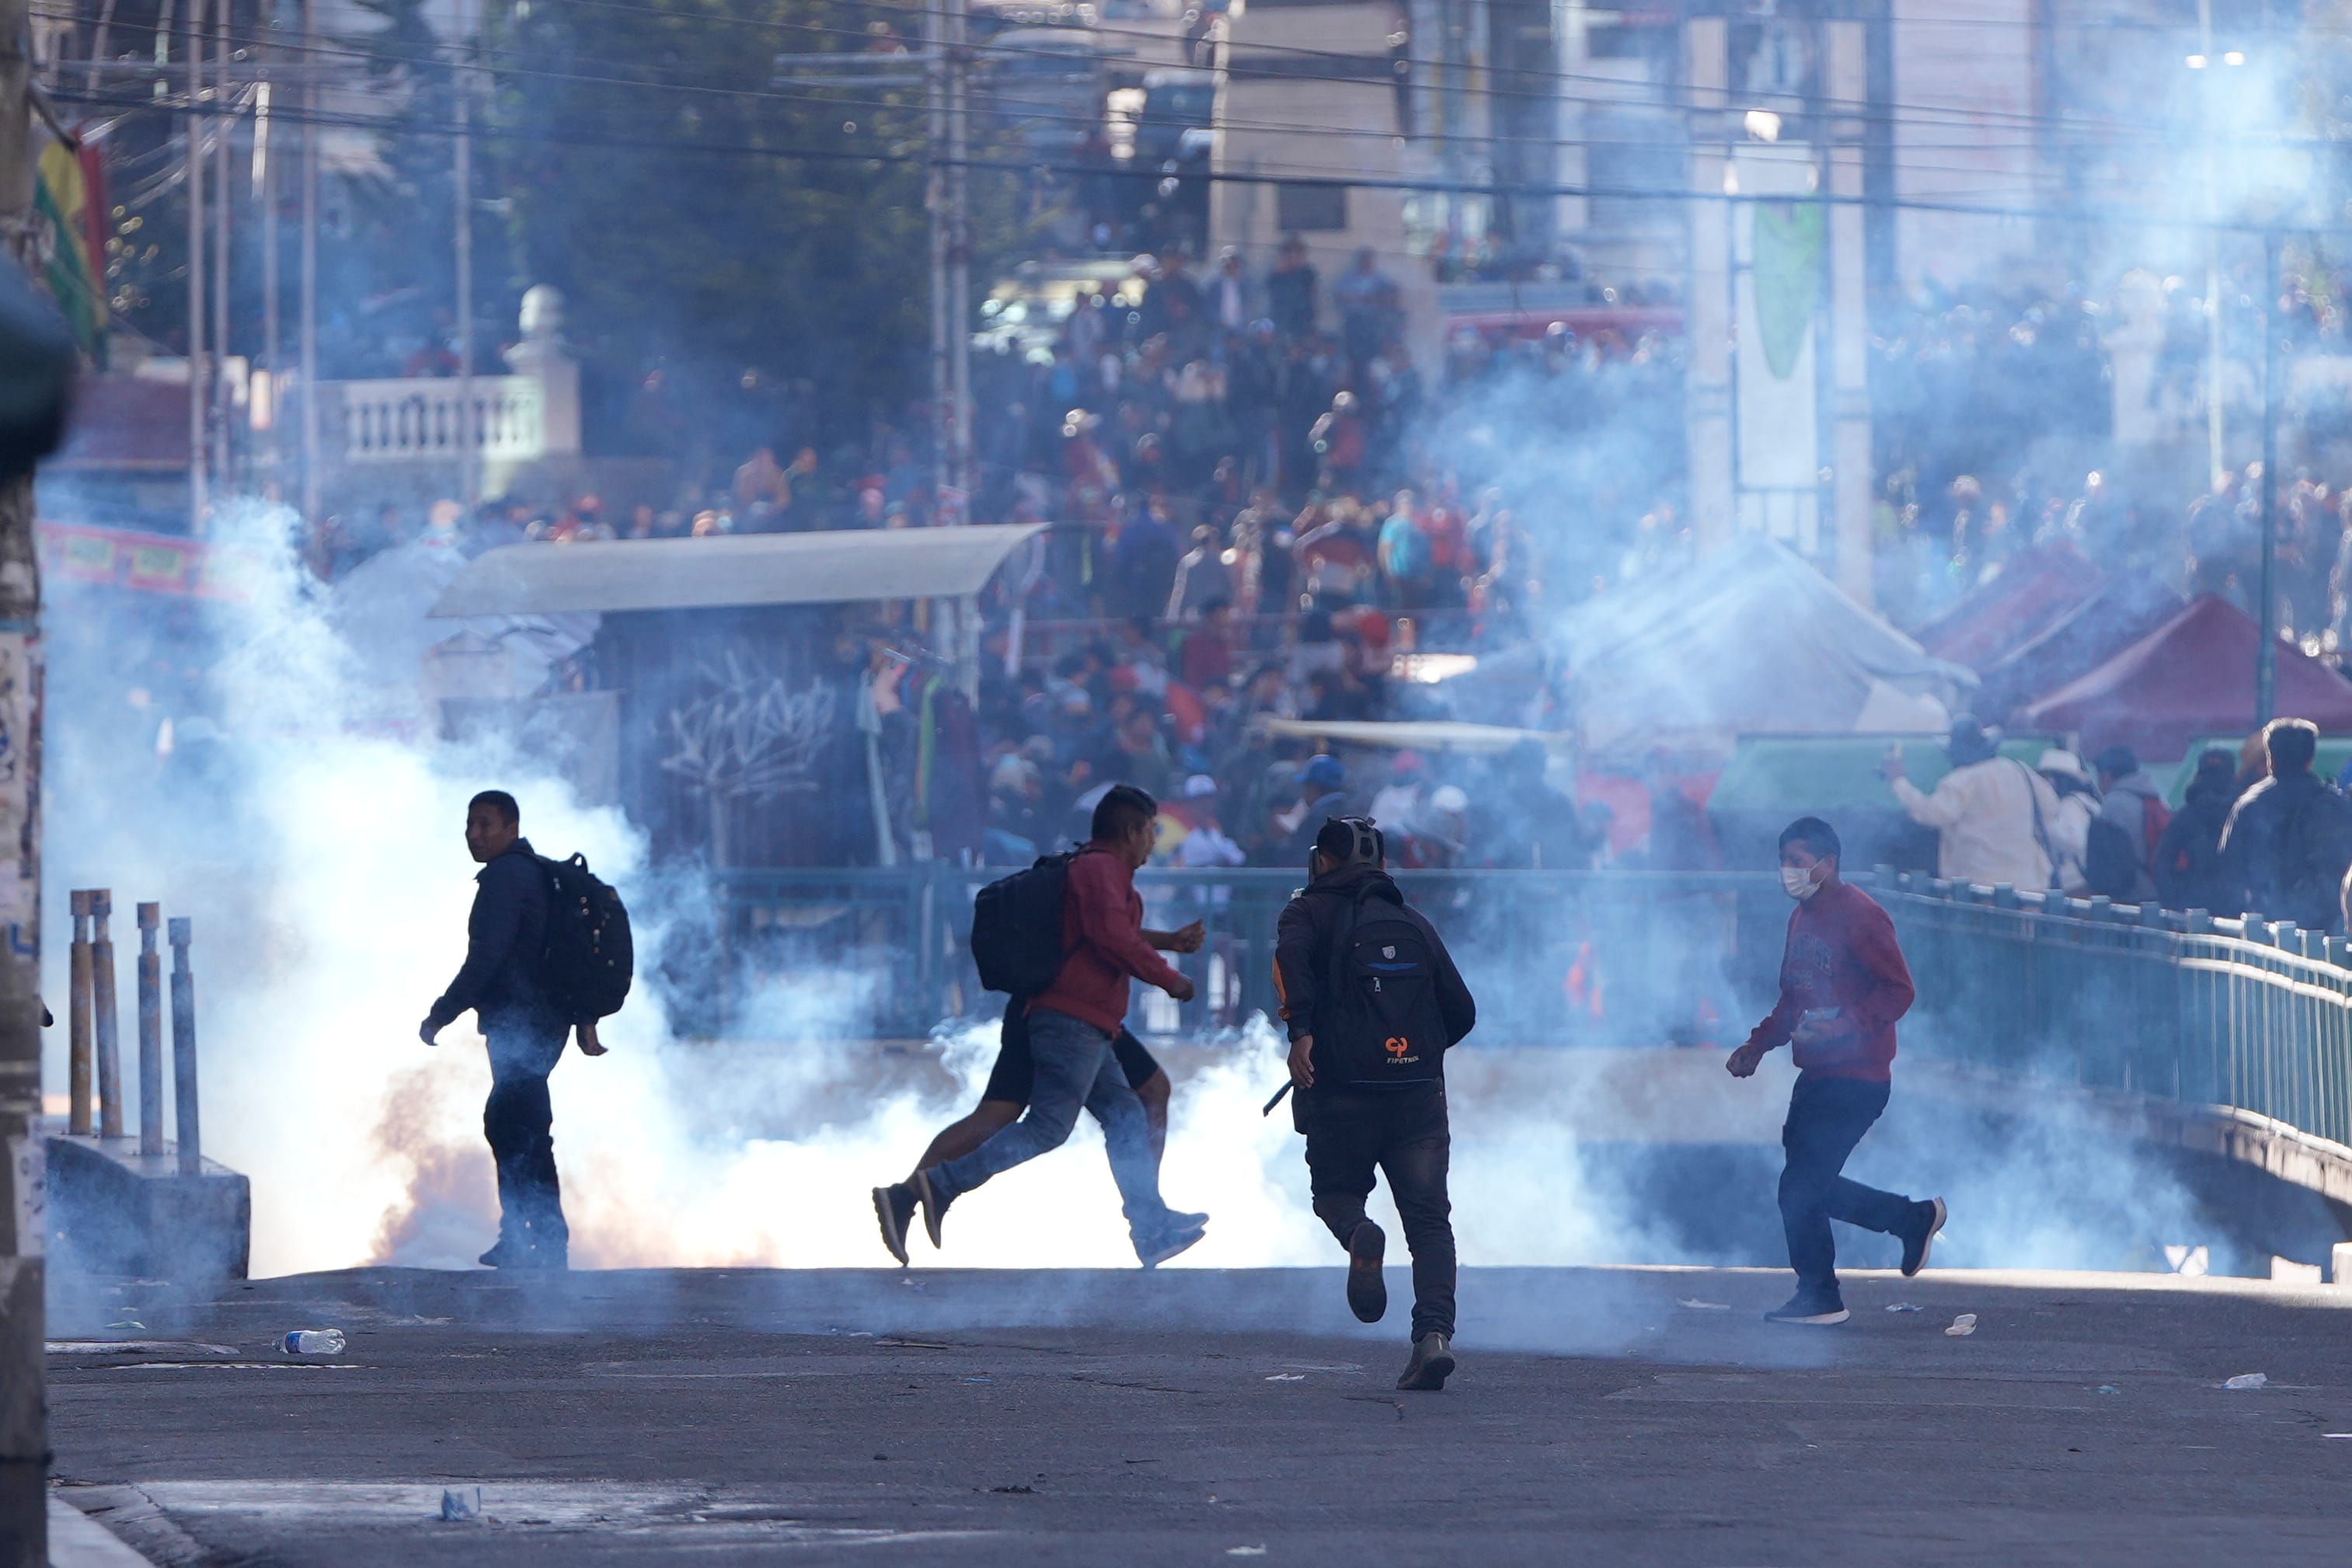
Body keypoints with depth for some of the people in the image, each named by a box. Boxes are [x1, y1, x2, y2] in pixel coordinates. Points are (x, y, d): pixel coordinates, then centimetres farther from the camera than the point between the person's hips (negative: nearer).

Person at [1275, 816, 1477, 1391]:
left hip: (1342, 1090, -2)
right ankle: (1434, 1333, -16)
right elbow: (1461, 1012, 15)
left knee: (1335, 1191, 17)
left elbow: (1292, 955, -18)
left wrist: (1301, 1031, -25)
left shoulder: (1312, 912, 7)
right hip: (1419, 1094, 2)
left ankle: (1359, 1235, -19)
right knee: (1429, 1220, 3)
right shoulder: (1415, 924, 18)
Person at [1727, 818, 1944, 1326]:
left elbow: (1898, 991, -18)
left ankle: (1819, 1298, 3)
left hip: (1856, 1079, -10)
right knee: (1809, 1186, 12)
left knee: (1800, 1188, -10)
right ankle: (1915, 1219, 27)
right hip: (1817, 1075, 10)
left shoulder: (1858, 916, -13)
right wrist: (1758, 1045, 14)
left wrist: (1844, 1026, -29)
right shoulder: (1803, 918, 16)